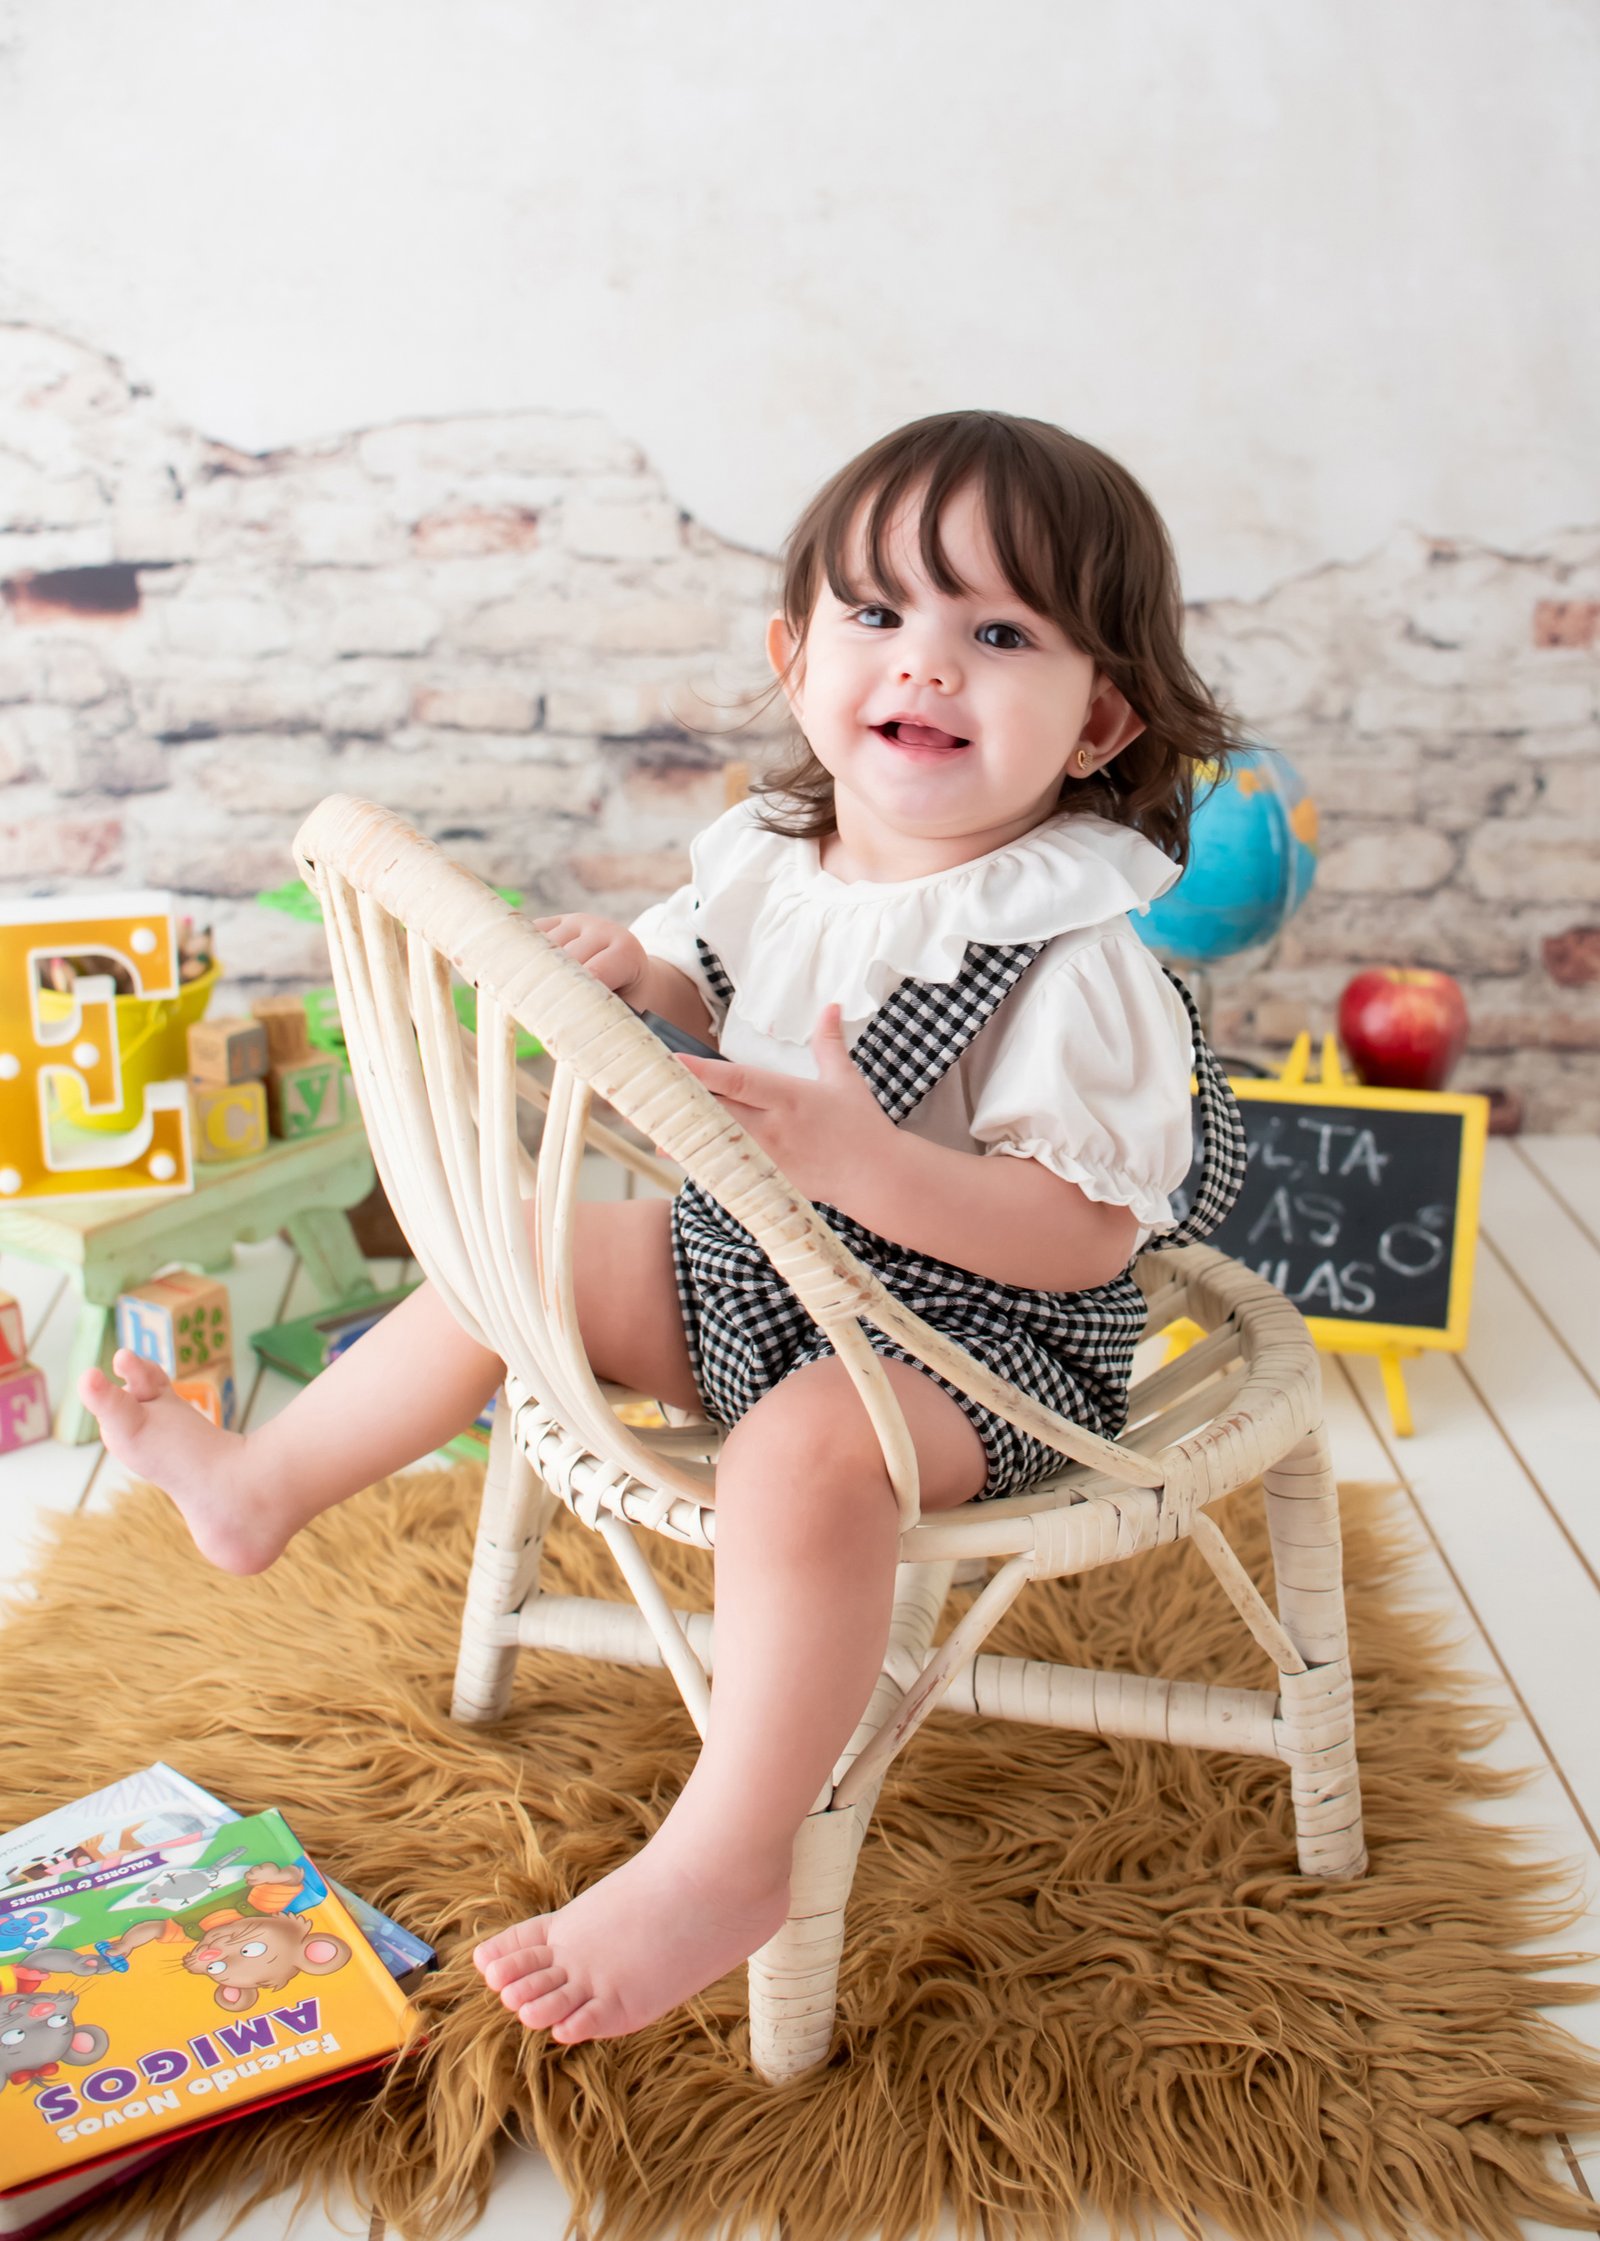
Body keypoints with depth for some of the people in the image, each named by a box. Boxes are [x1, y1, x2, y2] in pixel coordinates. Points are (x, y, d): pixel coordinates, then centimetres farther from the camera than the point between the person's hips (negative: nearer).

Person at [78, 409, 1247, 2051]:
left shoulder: (1070, 958, -25)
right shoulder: (773, 858, -2)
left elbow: (1085, 1231, -29)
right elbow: (731, 992, 20)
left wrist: (859, 1158, -42)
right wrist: (640, 966, -4)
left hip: (977, 1322, -8)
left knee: (801, 1453, -37)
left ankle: (722, 1861, -24)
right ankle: (259, 1487, 28)